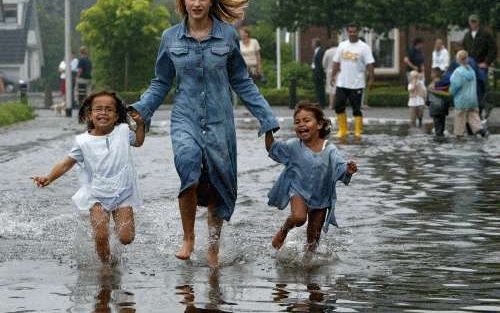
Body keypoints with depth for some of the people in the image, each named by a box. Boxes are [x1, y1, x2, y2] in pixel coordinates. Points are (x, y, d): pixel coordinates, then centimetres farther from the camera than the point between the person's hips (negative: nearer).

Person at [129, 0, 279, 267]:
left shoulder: (227, 35, 2)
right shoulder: (170, 38, 4)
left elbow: (241, 82, 10)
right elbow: (161, 84, 11)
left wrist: (266, 118, 6)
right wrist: (139, 111, -3)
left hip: (219, 120, 1)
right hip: (185, 118, -1)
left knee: (218, 184, 3)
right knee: (188, 161, -28)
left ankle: (213, 250, 22)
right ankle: (188, 238, -14)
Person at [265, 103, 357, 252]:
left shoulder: (329, 150, -14)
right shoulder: (293, 146, -9)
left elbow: (341, 170, -17)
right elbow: (272, 148, 0)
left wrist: (348, 170, -40)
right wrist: (268, 130, -15)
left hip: (321, 196, 1)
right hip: (298, 190, -1)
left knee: (314, 234, 10)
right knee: (298, 217, -28)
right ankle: (283, 231, 2)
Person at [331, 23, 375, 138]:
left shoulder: (364, 47, -5)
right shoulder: (342, 46, 8)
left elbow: (369, 64, -9)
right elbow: (336, 62, 14)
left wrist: (371, 79, -16)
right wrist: (333, 76, 8)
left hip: (357, 84, -4)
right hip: (342, 83, 4)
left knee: (356, 109, -1)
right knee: (339, 106, 3)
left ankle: (358, 132, 5)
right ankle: (342, 130, 14)